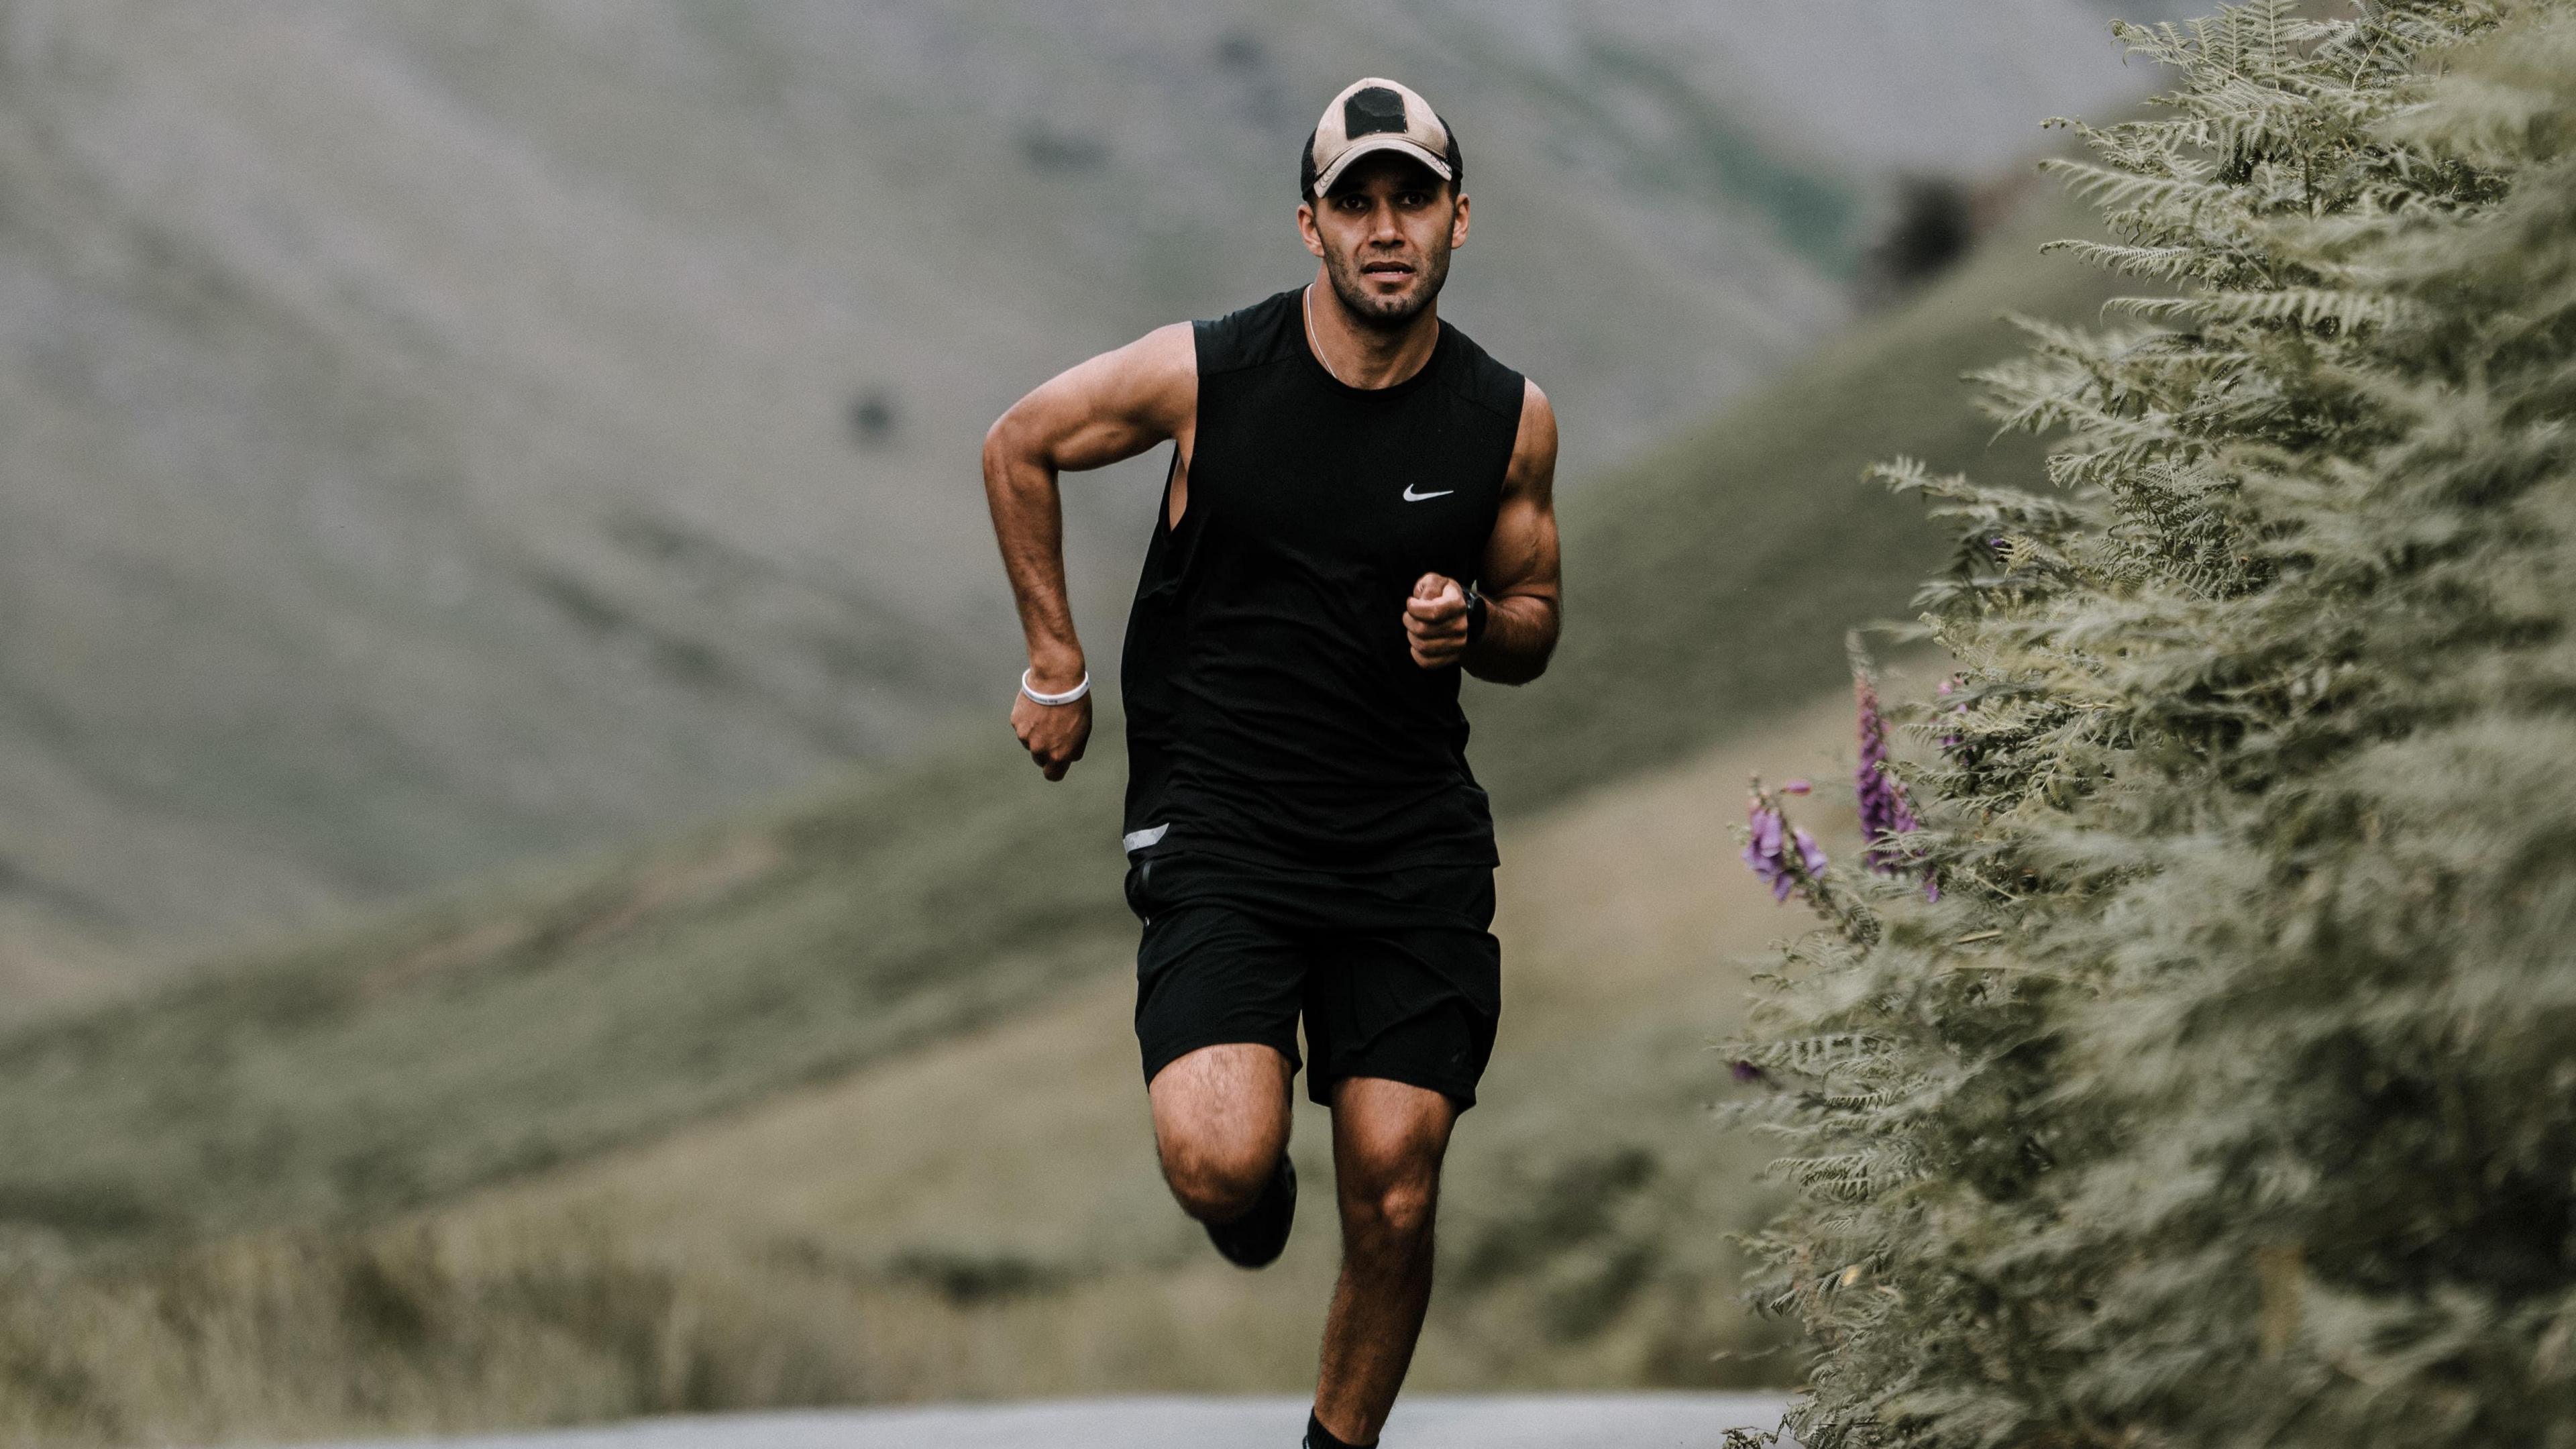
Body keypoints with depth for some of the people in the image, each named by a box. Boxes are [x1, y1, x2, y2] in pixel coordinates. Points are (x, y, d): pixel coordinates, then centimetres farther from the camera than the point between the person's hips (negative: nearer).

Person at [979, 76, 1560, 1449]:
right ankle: (1255, 1184, 18)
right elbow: (1018, 446, 8)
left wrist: (1473, 626, -10)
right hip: (1219, 823, -2)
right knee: (1220, 1165, -20)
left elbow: (1532, 621, 14)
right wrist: (1055, 667, 8)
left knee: (1394, 1195, -3)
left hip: (1416, 834, 2)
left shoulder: (1509, 419, -1)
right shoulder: (1206, 373, -8)